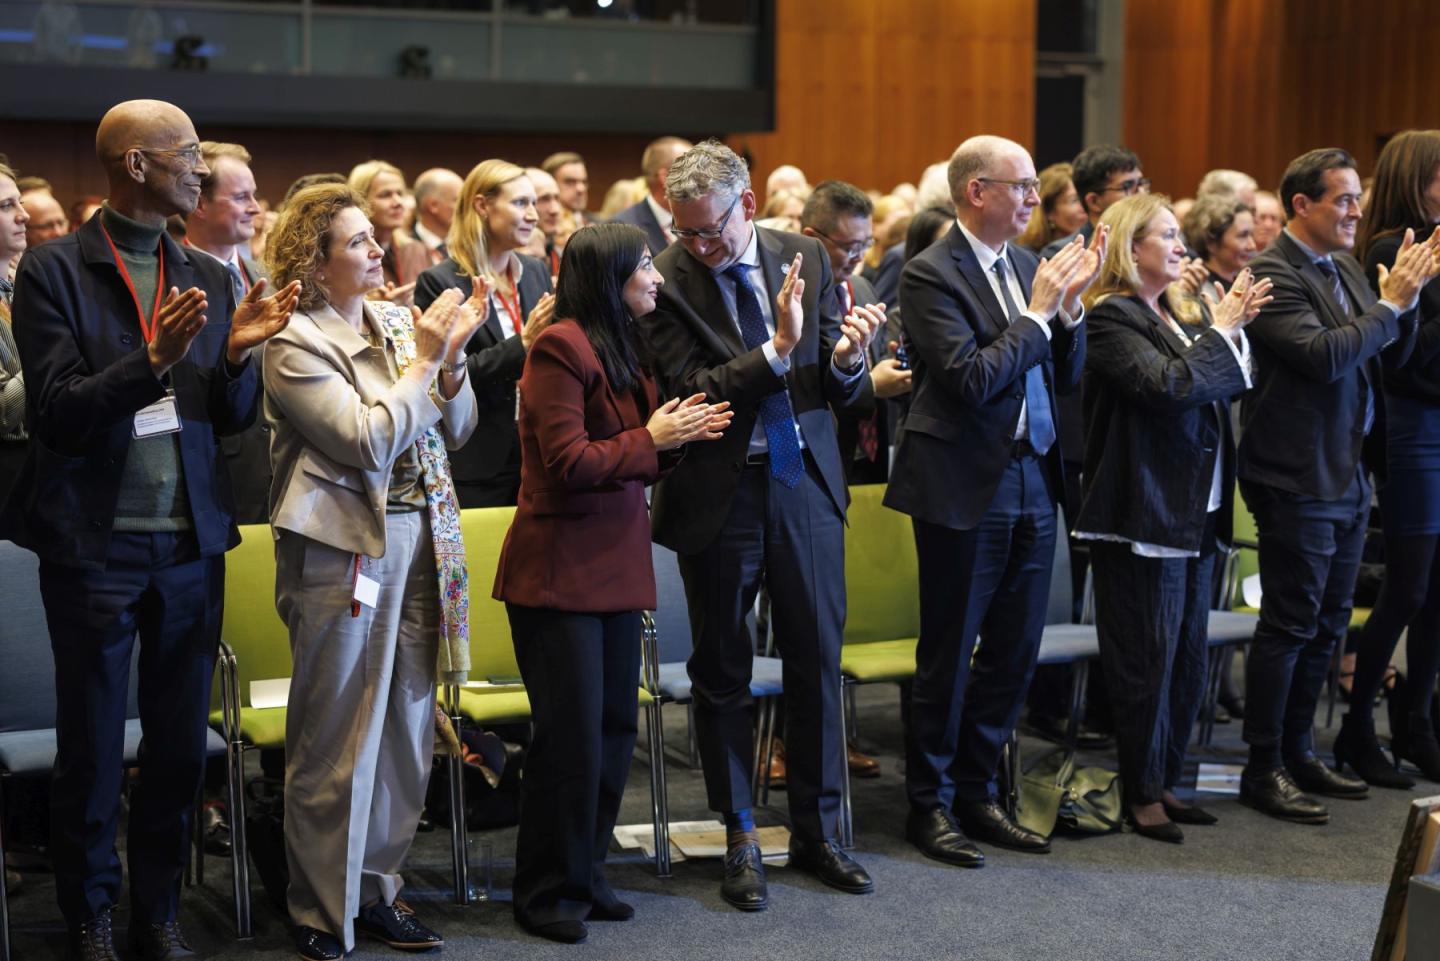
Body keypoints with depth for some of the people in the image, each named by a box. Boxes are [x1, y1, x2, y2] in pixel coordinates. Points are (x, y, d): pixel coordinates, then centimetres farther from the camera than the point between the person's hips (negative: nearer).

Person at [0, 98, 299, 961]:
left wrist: (236, 354, -11)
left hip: (191, 542, 5)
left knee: (182, 745, 11)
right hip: (96, 543, -4)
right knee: (90, 750, 8)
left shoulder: (208, 277, 9)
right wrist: (154, 358, -26)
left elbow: (232, 420, 9)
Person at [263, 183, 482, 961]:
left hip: (417, 540, 6)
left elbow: (456, 429, 10)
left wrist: (451, 358, -6)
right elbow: (367, 442, -17)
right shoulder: (294, 343, -9)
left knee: (406, 731, 12)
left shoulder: (398, 320, 9)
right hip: (344, 549, -6)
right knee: (335, 743, 2)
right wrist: (425, 361, -12)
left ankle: (376, 888, 26)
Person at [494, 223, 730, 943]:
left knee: (615, 730, 11)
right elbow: (569, 463, -19)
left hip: (615, 567, 9)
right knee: (573, 737, -3)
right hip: (560, 572, -9)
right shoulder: (561, 348, -14)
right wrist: (650, 438, -12)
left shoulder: (620, 349, 15)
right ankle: (547, 892, 12)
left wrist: (677, 434, 1)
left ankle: (585, 876, 24)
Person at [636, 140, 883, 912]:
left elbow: (842, 393, 3)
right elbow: (691, 392, -18)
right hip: (720, 494, -3)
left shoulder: (807, 261, 0)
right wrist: (778, 350, -26)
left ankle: (815, 830, 24)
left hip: (805, 484, 3)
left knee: (817, 660, 9)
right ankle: (739, 838, 22)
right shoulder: (664, 282, -10)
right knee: (723, 671, 8)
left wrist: (845, 359, -20)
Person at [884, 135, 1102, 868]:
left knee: (1015, 651, 13)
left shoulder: (1026, 264, 10)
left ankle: (975, 791, 27)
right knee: (947, 656, 4)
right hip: (966, 486, -7)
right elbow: (972, 380, -22)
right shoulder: (931, 273, -12)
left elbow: (1066, 376, 11)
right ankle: (928, 804, 17)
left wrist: (1068, 306, -4)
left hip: (1033, 479, 7)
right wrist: (1038, 312, -14)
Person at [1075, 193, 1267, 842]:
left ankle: (1167, 782, 23)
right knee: (1146, 661, -1)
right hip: (1142, 514, -8)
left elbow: (1229, 382, 13)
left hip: (1197, 513, 8)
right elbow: (1168, 385, -22)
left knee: (1187, 661, 13)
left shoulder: (1186, 312, 14)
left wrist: (1234, 327, -2)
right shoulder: (1109, 318, -11)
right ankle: (1142, 794, 11)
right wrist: (1221, 329, -11)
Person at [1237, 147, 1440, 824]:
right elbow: (1324, 355, -25)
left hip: (1348, 475, 9)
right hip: (1298, 479, -9)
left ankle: (1297, 752, 26)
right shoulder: (1272, 273, -14)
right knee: (1289, 626, -3)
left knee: (1327, 625, 15)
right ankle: (1262, 770, 6)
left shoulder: (1346, 269, 11)